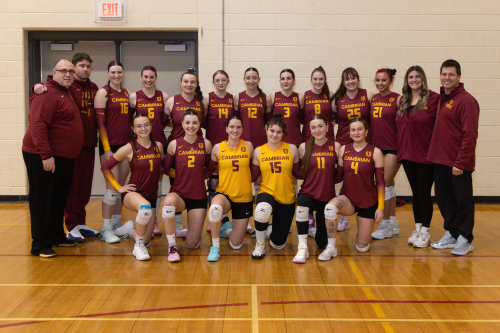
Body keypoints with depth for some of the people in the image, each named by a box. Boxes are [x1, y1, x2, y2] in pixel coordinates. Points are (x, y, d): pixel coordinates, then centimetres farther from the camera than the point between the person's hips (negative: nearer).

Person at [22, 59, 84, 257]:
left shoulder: (65, 93, 17)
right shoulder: (47, 94, -14)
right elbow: (37, 125, -23)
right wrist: (46, 155, -27)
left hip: (64, 158, 9)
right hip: (43, 159, -9)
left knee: (59, 200, 16)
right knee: (43, 201, -3)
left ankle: (57, 237, 29)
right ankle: (41, 245, 4)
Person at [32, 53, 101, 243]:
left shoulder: (94, 88, 13)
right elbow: (43, 89, -10)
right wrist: (38, 86, -31)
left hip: (89, 143, 6)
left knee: (85, 186, 12)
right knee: (72, 186, 0)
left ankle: (80, 223, 24)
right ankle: (71, 227, 9)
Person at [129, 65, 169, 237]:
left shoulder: (163, 96, 7)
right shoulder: (133, 97, 3)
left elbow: (166, 120, 11)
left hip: (160, 142, 2)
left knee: (158, 182, 6)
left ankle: (154, 220, 16)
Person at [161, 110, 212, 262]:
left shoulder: (206, 144, -1)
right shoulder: (174, 144, -4)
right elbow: (164, 168, 5)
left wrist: (199, 174, 1)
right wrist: (182, 175, -3)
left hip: (199, 196, 1)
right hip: (179, 193, -1)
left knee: (192, 244, 1)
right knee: (169, 202, -41)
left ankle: (193, 231, 41)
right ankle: (172, 246, -23)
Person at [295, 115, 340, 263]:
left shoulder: (335, 146, -1)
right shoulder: (304, 147, -1)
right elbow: (297, 172, 7)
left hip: (327, 196, 1)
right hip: (308, 193, -1)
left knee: (322, 243, 2)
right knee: (302, 203, -39)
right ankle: (302, 247, -24)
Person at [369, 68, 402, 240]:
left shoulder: (397, 99, -6)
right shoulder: (373, 99, 10)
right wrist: (369, 144, 12)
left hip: (392, 147, -6)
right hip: (376, 147, 6)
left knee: (385, 184, -8)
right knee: (388, 184, 13)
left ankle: (386, 225, 3)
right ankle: (393, 223, 23)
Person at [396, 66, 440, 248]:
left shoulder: (433, 98, -9)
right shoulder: (403, 101, 10)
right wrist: (400, 150, 8)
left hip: (426, 154, -5)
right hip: (408, 154, 5)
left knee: (424, 192, 1)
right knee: (415, 192, 13)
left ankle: (425, 232, 13)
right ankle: (417, 229, 24)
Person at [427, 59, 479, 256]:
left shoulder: (466, 101, -12)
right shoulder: (442, 99, 13)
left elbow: (470, 135, -17)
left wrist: (461, 162, -19)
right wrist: (434, 154, 9)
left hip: (458, 164, -8)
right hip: (440, 160, 8)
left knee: (463, 201, 4)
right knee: (443, 199, 13)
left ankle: (465, 240, 15)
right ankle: (451, 234, 27)